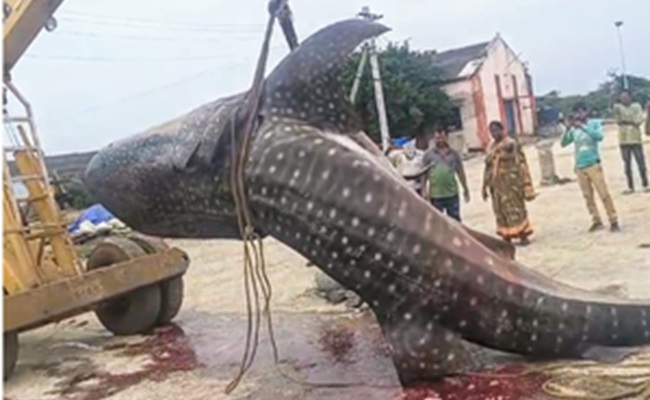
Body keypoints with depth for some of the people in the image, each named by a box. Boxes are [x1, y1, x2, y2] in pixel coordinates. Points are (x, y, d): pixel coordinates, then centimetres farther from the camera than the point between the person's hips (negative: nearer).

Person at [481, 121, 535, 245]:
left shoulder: (511, 143, -7)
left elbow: (520, 163, -11)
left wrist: (524, 184, -16)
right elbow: (488, 167, 16)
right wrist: (485, 186, 14)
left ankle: (523, 235, 2)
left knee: (516, 208, -4)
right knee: (501, 210, 8)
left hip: (510, 182, -6)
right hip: (496, 184, 6)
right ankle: (506, 237, 15)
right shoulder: (491, 147, 12)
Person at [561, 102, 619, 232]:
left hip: (593, 165, -3)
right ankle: (596, 221, 14)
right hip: (580, 167, 4)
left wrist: (583, 127, -24)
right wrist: (568, 129, -13)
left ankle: (614, 221, 0)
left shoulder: (595, 123, -1)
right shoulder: (573, 129, 6)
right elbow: (563, 143, 0)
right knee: (588, 196, 5)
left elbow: (599, 136, -20)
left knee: (604, 194, -5)